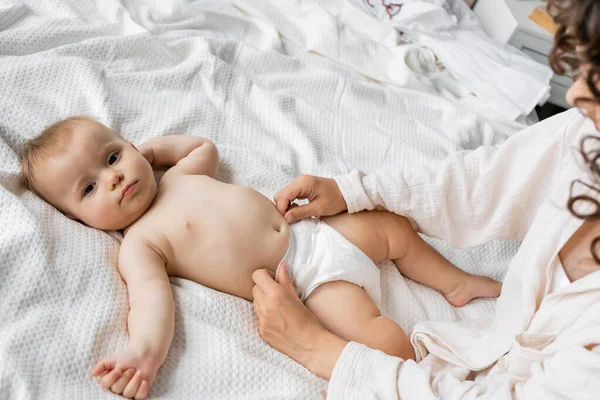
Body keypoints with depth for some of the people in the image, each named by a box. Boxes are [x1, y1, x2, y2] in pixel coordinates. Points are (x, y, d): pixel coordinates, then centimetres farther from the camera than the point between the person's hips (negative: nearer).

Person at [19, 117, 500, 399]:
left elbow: (206, 146, 33)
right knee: (387, 342, -25)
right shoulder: (139, 245, -9)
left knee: (398, 229, 15)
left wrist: (154, 146, 20)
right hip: (306, 280, -7)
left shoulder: (180, 177, 12)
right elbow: (151, 296, -26)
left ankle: (458, 283, 33)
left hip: (321, 232, 8)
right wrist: (145, 350, -46)